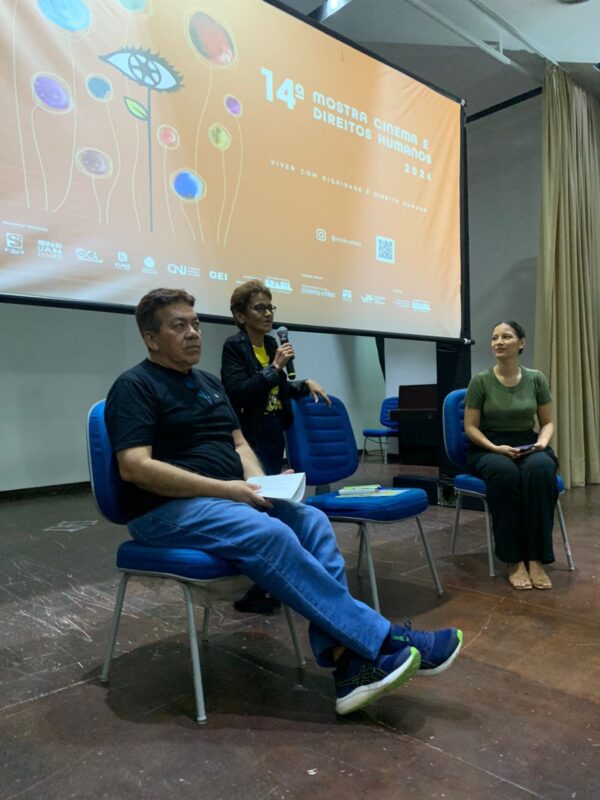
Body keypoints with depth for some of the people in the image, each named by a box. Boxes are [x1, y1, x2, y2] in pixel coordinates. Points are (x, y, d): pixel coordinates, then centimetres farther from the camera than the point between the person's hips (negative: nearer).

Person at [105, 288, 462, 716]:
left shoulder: (209, 383, 18)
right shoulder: (135, 386, -6)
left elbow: (238, 443, 18)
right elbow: (136, 468, -18)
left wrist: (260, 483, -4)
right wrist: (224, 488, -21)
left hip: (225, 497, 8)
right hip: (168, 509, -7)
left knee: (312, 520, -17)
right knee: (269, 535, -31)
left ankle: (345, 656, -23)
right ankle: (383, 639, -23)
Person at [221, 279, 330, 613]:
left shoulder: (271, 343, 10)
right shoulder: (234, 347, -10)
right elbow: (238, 393, -21)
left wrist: (306, 384, 6)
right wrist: (275, 367, -19)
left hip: (274, 437, 7)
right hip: (251, 440, -7)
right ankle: (260, 588, 5)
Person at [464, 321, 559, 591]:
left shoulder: (536, 379, 2)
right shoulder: (480, 381, -5)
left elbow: (547, 422, 9)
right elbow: (470, 427, -4)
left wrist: (542, 443, -12)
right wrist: (496, 448, -19)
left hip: (528, 446, 2)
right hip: (488, 449, -2)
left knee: (540, 469, -36)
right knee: (504, 472, -39)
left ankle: (536, 559, -32)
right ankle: (514, 560, -30)